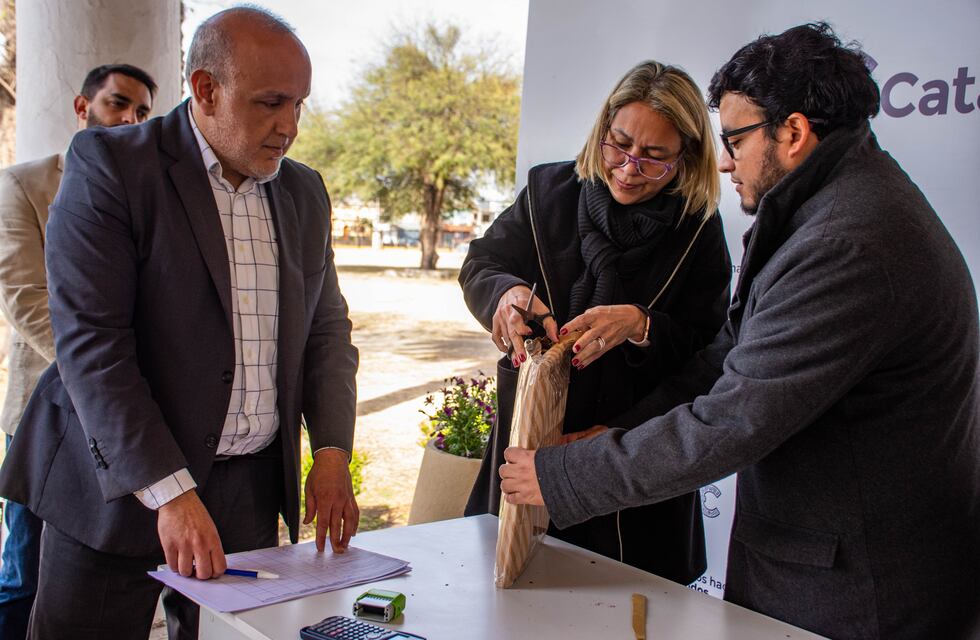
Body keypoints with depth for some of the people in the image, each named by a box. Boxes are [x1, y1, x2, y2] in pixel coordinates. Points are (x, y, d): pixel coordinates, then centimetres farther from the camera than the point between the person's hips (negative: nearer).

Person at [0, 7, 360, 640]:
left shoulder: (304, 192, 9)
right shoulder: (108, 165, -9)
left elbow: (327, 329, 13)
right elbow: (90, 343, -16)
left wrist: (332, 450, -1)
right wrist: (171, 492, -21)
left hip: (251, 488, 5)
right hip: (118, 483, -4)